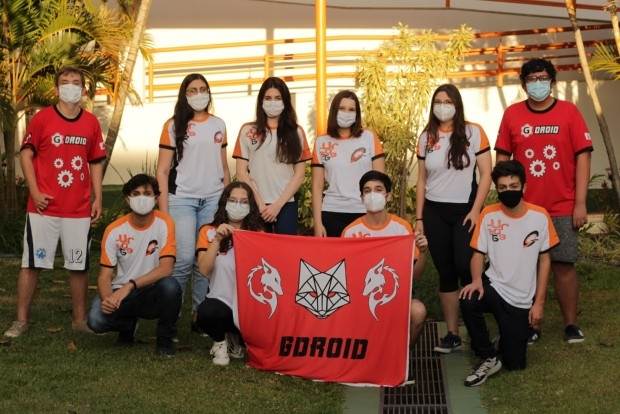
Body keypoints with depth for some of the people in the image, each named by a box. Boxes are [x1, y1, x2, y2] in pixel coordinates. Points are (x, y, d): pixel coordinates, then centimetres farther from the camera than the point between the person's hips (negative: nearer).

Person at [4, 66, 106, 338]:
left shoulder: (91, 123, 7)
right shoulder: (41, 118, -2)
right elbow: (26, 155, -1)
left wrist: (97, 198, 5)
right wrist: (35, 192, -10)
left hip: (79, 209, 3)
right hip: (43, 207, -2)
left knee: (79, 265, 7)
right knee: (31, 263, 2)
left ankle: (80, 319, 18)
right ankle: (21, 320, 10)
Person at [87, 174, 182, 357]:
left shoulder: (164, 223, -10)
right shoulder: (114, 230, -6)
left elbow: (165, 268, -19)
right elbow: (105, 275, -4)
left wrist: (130, 286, -29)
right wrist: (107, 298, -26)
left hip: (152, 293, -1)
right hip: (121, 292, 1)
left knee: (170, 285, -35)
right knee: (96, 320, -27)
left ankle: (165, 340, -6)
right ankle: (128, 324, 12)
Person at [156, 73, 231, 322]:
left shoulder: (218, 125, 13)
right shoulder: (173, 126, 2)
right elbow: (162, 171, 0)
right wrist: (164, 210, -7)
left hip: (213, 200, 3)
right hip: (182, 199, -3)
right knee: (184, 257, -12)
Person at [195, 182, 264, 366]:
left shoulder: (258, 234, 9)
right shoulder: (209, 231, 5)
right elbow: (204, 269, -10)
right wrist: (217, 239, -18)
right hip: (221, 300, -1)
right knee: (206, 313, -37)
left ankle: (235, 339, 12)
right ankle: (220, 342, 3)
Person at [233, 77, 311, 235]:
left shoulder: (296, 132, 8)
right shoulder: (248, 131, 7)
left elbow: (299, 175, 4)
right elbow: (241, 172, 4)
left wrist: (278, 205, -6)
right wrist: (260, 203, -5)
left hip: (286, 205, 0)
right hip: (255, 205, 0)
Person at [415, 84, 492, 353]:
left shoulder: (473, 133, -1)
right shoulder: (426, 137, 8)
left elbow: (486, 175, -3)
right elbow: (421, 180, 10)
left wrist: (476, 210, -11)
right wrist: (419, 218, 6)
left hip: (464, 210, -3)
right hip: (435, 212, 3)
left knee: (465, 268, -13)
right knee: (445, 273, 5)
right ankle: (452, 334, 11)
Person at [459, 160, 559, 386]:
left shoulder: (540, 216, -7)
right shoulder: (488, 215, -6)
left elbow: (544, 260, 0)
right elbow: (479, 253, 0)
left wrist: (539, 302, -4)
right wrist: (477, 280, -22)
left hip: (521, 299, 0)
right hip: (494, 286, 0)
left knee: (515, 363, 0)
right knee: (468, 302, -35)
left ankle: (514, 333, 36)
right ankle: (489, 358, -13)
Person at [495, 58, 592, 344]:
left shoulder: (569, 112, -1)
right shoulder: (512, 115, 3)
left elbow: (582, 157, -3)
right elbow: (502, 159, 8)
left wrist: (580, 203, -7)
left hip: (562, 208, -1)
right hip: (523, 208, 1)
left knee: (563, 265, 2)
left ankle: (571, 324, 15)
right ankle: (532, 325, 16)